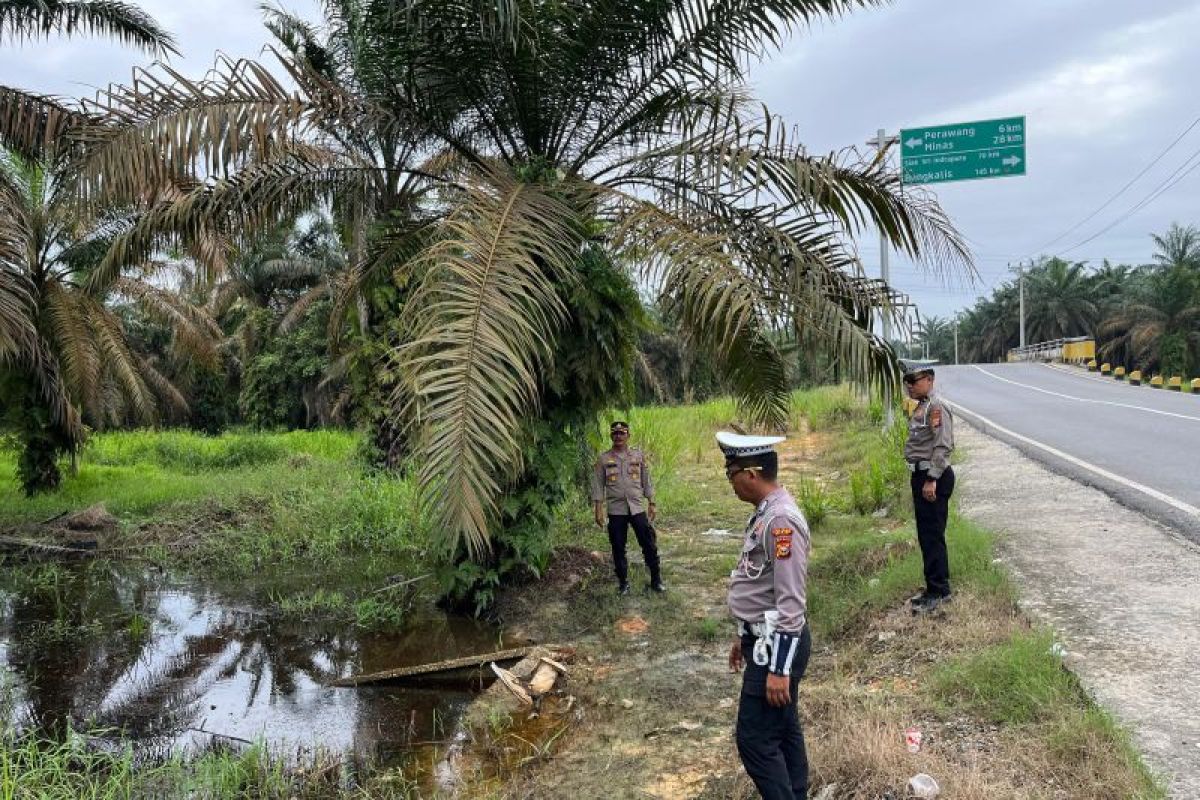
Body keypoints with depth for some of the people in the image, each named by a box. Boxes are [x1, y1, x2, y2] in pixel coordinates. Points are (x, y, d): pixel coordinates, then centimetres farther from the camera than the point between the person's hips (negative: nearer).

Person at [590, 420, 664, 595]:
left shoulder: (638, 456, 5)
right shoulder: (603, 459, 1)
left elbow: (647, 482, 9)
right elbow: (598, 485, 2)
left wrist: (652, 504, 6)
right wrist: (598, 510, -3)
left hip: (637, 508, 0)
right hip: (616, 510, 0)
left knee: (649, 544, 0)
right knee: (618, 548, 6)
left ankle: (656, 580, 13)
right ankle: (623, 582, 20)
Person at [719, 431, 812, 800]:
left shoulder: (782, 520, -24)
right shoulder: (765, 513, 7)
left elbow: (790, 601, -26)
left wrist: (779, 668, -24)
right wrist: (744, 637, 23)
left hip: (777, 645, -10)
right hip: (764, 639, 10)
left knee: (755, 738, -3)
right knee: (784, 731, 19)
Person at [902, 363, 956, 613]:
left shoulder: (936, 408, -15)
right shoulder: (920, 408, 14)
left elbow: (943, 446, -22)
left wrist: (932, 479, -24)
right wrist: (920, 479, 19)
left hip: (934, 477, -10)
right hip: (920, 474, 10)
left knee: (932, 534, -5)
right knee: (925, 534, 15)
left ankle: (938, 591, 2)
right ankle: (935, 588, 24)